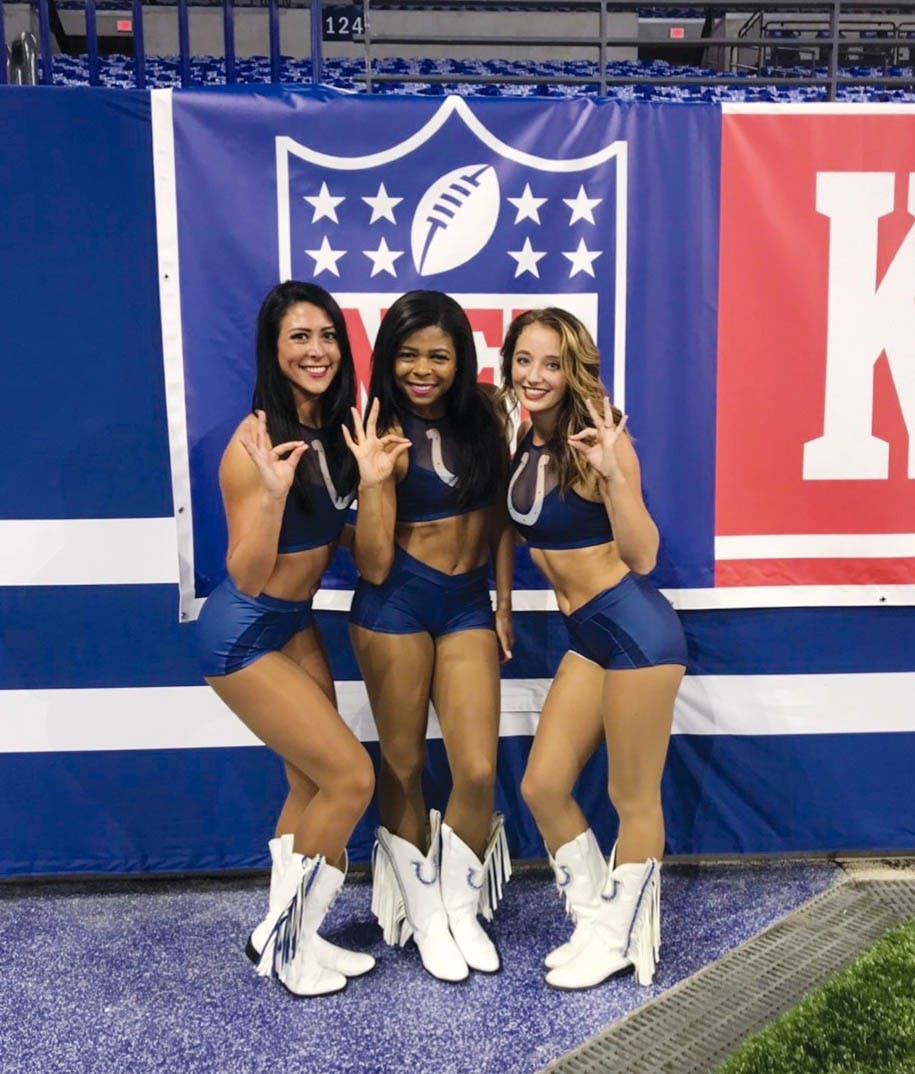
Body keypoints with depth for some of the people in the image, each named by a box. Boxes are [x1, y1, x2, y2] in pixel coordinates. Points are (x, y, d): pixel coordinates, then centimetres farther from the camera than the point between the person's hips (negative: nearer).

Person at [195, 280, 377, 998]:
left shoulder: (334, 426, -1)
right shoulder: (255, 443, -23)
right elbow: (247, 576, -22)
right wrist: (273, 491, -35)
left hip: (296, 622, 8)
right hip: (246, 634, -7)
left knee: (314, 785, 11)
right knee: (352, 776, -5)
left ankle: (288, 934, 31)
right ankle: (284, 940, 17)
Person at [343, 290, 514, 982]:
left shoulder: (484, 418, 1)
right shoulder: (387, 434, -10)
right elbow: (373, 565, -14)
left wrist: (504, 605, 10)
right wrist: (373, 480, -27)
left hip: (468, 603, 3)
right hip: (395, 605, -3)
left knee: (478, 770, -3)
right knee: (403, 764, 9)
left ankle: (462, 907, 24)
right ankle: (422, 911, 31)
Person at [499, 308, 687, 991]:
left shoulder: (596, 440, -14)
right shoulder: (523, 443, 6)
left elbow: (644, 556, -17)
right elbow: (520, 526, 15)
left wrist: (611, 473, -28)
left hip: (635, 627, -8)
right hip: (587, 634, 8)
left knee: (634, 797, 7)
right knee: (542, 787, 10)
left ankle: (620, 939, 28)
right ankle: (596, 919, 30)